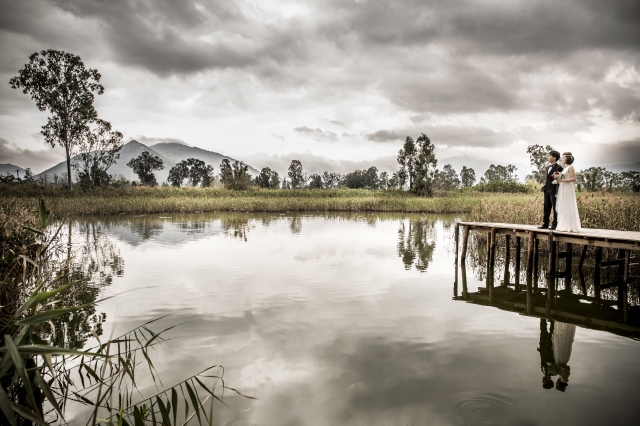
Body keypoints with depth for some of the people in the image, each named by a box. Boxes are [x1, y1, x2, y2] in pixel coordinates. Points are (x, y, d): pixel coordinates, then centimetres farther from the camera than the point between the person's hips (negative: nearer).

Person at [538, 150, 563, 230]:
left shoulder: (558, 168, -10)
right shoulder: (548, 167, 16)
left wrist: (557, 193, -18)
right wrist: (544, 188, 14)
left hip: (553, 191, -8)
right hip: (547, 191, 8)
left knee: (555, 208, 0)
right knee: (546, 208, 10)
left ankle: (555, 225, 5)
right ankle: (545, 224, 15)